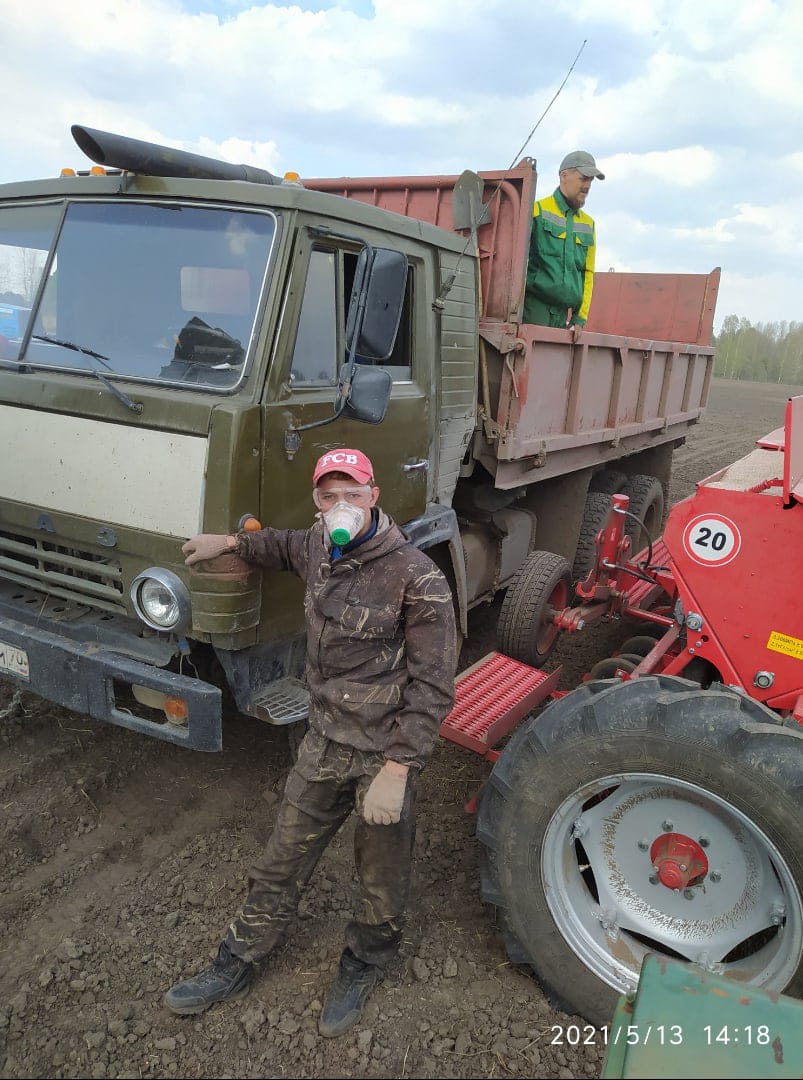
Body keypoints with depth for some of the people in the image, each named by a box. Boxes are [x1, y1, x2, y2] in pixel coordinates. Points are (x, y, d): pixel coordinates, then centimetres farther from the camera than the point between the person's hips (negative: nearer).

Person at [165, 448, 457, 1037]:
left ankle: (364, 963, 46)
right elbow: (289, 547, 27)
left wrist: (395, 771, -22)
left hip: (384, 755, -5)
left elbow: (432, 686, -20)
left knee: (383, 875, 17)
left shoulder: (417, 578, -22)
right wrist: (230, 543, 24)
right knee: (282, 860, 19)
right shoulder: (320, 547, -1)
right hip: (324, 743, 5)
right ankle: (238, 964, 41)